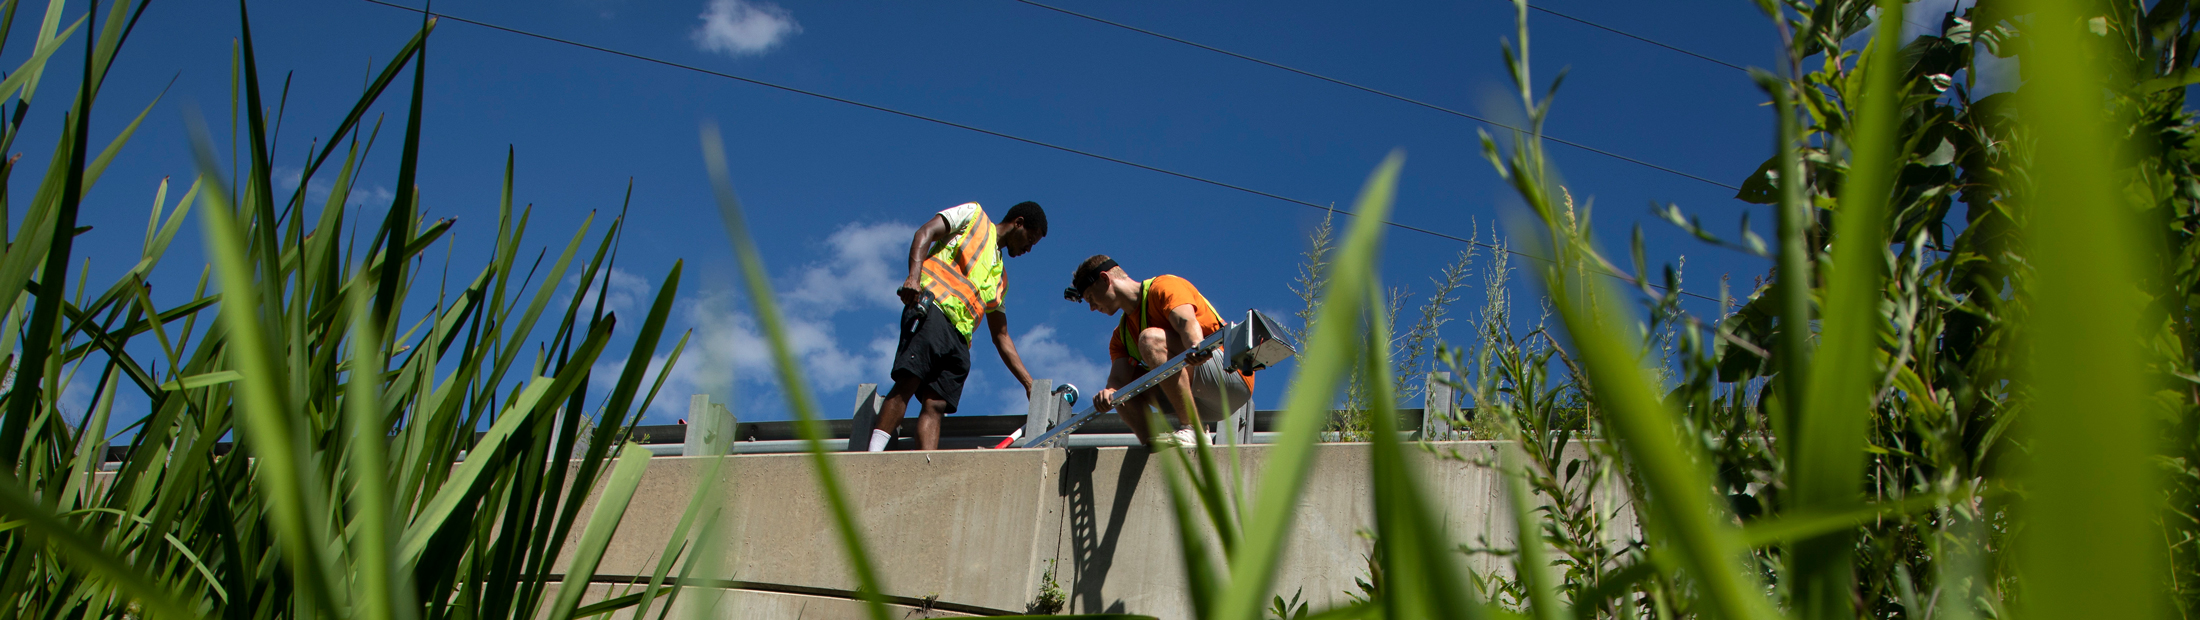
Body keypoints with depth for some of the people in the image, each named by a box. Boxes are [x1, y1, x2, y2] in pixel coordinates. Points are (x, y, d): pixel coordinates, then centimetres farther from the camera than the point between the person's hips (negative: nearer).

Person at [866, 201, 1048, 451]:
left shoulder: (999, 278, 33)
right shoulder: (973, 215, 18)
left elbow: (1001, 337, 31)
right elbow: (925, 232, 3)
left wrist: (1029, 384, 24)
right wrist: (914, 276, -16)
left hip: (959, 339, 7)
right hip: (932, 309, -7)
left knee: (936, 406, -10)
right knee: (908, 382, -22)